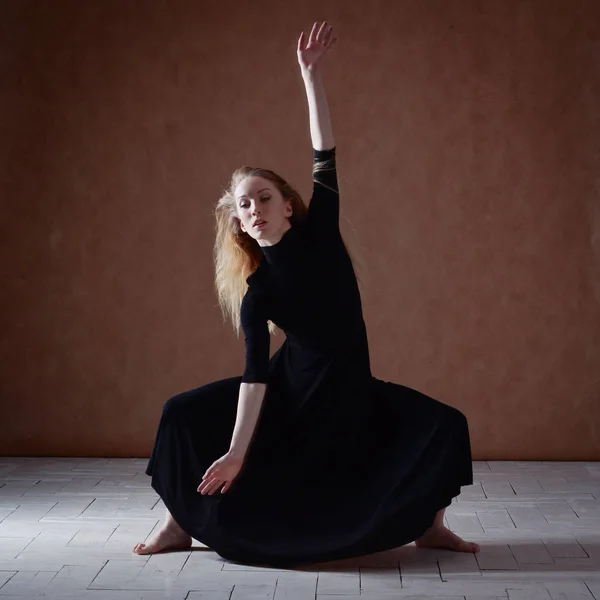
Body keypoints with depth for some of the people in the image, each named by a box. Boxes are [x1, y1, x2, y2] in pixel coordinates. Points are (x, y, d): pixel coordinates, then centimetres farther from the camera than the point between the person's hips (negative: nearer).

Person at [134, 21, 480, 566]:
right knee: (185, 412, -11)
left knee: (446, 425, -17)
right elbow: (255, 374, -18)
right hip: (290, 388, 0)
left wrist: (311, 74, -22)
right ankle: (181, 524, 4)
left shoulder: (319, 233, -10)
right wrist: (236, 450, -25)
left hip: (349, 389, 1)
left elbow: (326, 159, -18)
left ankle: (429, 525, 3)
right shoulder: (256, 293, -13)